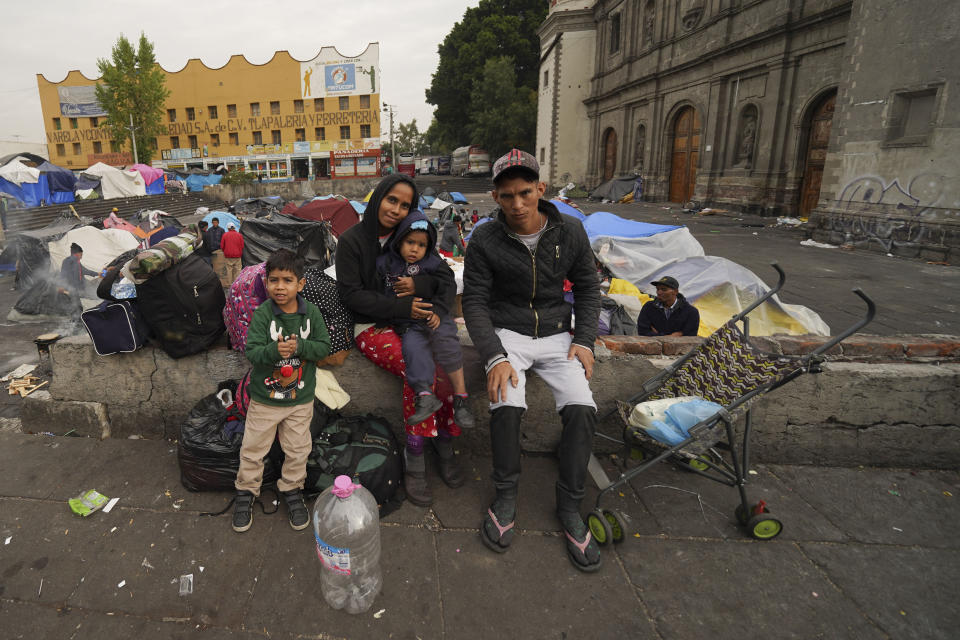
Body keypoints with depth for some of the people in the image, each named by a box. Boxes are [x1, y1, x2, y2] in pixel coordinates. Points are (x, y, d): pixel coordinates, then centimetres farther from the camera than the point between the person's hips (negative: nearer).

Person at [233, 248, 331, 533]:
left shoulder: (311, 313, -9)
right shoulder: (262, 314, -14)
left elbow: (324, 346, -9)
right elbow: (252, 352, -18)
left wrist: (299, 346, -25)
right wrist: (275, 350, -37)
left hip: (301, 398, 1)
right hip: (264, 398, -1)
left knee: (298, 449, 15)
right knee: (253, 448, 15)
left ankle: (292, 489, 38)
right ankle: (246, 491, 38)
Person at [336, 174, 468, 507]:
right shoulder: (352, 240, -1)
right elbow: (351, 294, -8)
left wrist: (419, 283, -10)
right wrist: (402, 307, -17)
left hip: (412, 323, 4)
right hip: (371, 327, -4)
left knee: (444, 368, -27)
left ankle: (444, 444, -7)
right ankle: (413, 462, -19)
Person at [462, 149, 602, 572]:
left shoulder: (570, 232, -1)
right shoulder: (485, 241, -8)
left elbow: (588, 287, 9)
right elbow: (475, 302, -8)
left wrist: (584, 339, -4)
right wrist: (494, 357, -21)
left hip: (556, 336, 2)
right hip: (506, 334, -2)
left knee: (582, 408, -20)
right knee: (506, 405, -28)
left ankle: (569, 506, 1)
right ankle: (506, 496, -2)